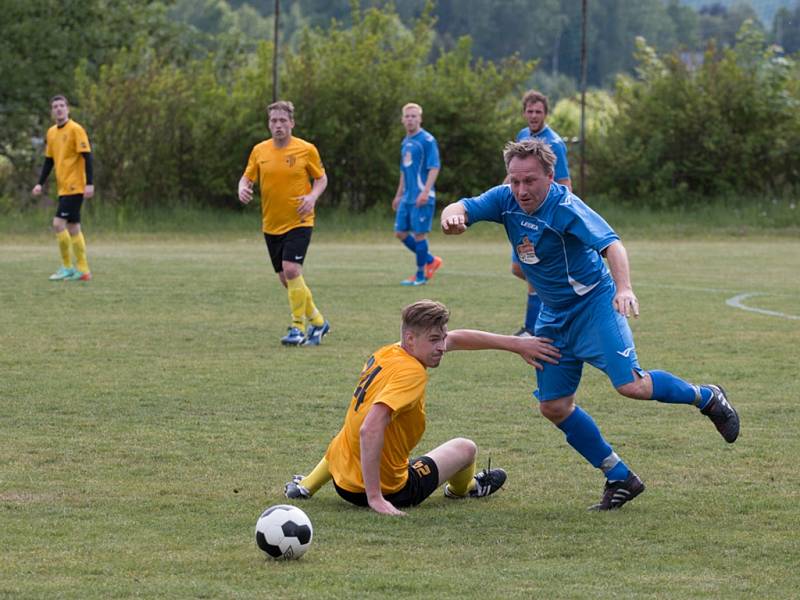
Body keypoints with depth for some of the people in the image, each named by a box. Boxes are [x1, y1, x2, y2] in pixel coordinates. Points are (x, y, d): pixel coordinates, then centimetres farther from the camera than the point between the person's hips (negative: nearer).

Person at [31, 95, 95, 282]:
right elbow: (49, 160, 19)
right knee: (73, 228, 8)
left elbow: (86, 156, -13)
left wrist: (89, 183, -19)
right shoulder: (51, 133, 12)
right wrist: (40, 184, 12)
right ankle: (82, 270, 11)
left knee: (58, 223, -13)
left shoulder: (76, 130, -10)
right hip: (63, 188, 8)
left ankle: (67, 267, -5)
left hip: (74, 187, -8)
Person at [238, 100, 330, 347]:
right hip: (271, 225, 5)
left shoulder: (306, 150, -5)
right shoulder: (259, 151, 4)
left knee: (291, 269, -21)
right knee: (286, 279, 8)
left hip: (299, 222, -5)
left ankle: (298, 328, -10)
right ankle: (317, 321, 26)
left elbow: (321, 178, 4)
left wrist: (313, 197, -15)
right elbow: (247, 177, 10)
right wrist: (243, 189, -13)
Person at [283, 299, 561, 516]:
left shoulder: (387, 354, -1)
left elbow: (454, 338, 12)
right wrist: (375, 498, -36)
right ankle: (463, 489, 50)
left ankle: (306, 485, 46)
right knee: (465, 448, 19)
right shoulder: (410, 373, -27)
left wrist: (517, 344, 14)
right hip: (390, 489, -7)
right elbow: (370, 430, -37)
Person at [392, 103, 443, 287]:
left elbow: (434, 168, -15)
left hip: (421, 198, -8)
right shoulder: (405, 142, 16)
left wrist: (425, 192, -24)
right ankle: (431, 261, 21)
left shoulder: (427, 140, -9)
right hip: (407, 197, 8)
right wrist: (399, 195, 26)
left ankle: (421, 275, 5)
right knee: (400, 233, 8)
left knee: (419, 234, -5)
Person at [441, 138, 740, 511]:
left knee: (630, 385, -22)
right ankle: (620, 479, 14)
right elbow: (462, 208, -14)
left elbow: (611, 245, -37)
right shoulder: (505, 200, -7)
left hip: (594, 302, -7)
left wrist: (624, 289, -56)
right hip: (554, 314, 7)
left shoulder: (565, 207, -26)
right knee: (554, 407, 2)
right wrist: (452, 215, -40)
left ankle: (707, 398, 6)